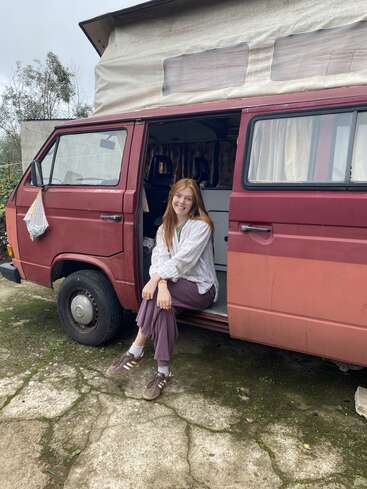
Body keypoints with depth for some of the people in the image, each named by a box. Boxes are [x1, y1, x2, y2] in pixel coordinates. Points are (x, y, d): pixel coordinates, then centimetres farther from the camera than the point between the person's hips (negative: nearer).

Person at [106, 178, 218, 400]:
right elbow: (159, 259, -9)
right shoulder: (165, 228, 8)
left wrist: (155, 280, -30)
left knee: (155, 296, -29)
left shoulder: (201, 226, -11)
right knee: (164, 307, -29)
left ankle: (135, 352, -17)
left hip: (201, 289, -5)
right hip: (176, 286, 5)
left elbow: (182, 260, -22)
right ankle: (163, 372, -22)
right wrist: (161, 285, -28)